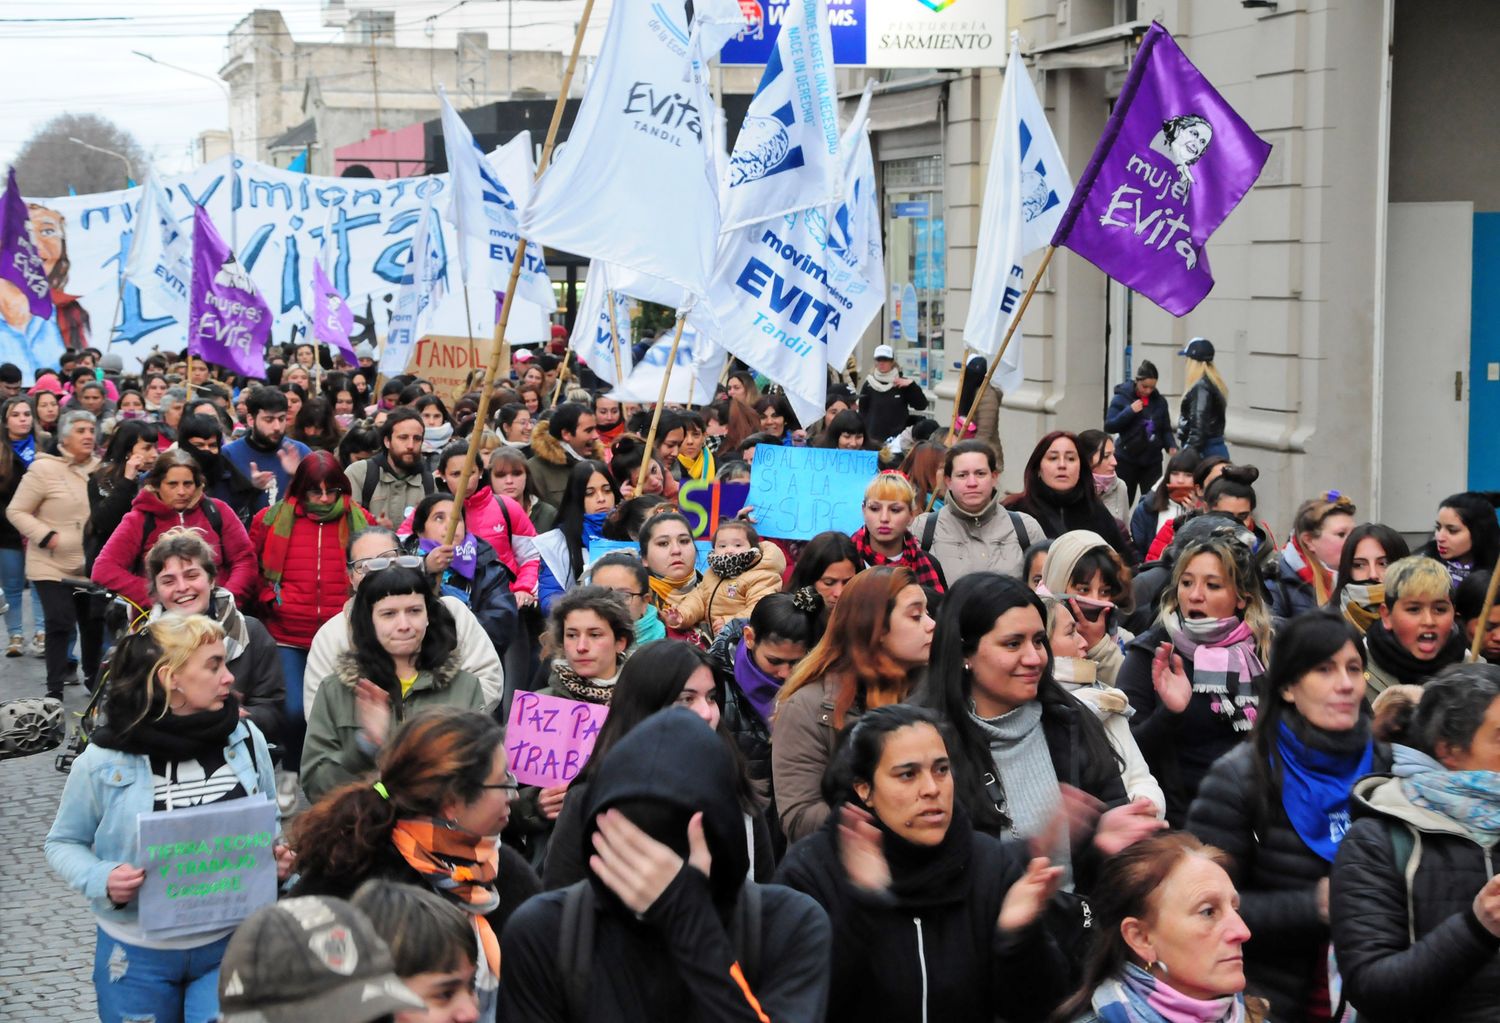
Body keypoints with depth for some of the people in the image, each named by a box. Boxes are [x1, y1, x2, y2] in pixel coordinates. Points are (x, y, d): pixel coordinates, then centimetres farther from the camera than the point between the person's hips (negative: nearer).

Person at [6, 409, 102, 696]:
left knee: (94, 621, 11)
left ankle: (93, 677, 31)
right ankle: (55, 689, -2)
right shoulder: (44, 468, -12)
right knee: (61, 623, -10)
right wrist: (46, 536, -19)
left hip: (89, 565, 5)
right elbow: (16, 511, -10)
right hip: (52, 565, -5)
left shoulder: (98, 469, 5)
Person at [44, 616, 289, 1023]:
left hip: (231, 944, 1)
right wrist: (100, 879, -18)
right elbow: (64, 843, 1)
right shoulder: (104, 759, -12)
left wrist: (278, 857, -9)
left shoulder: (246, 739, -3)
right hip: (138, 954, -1)